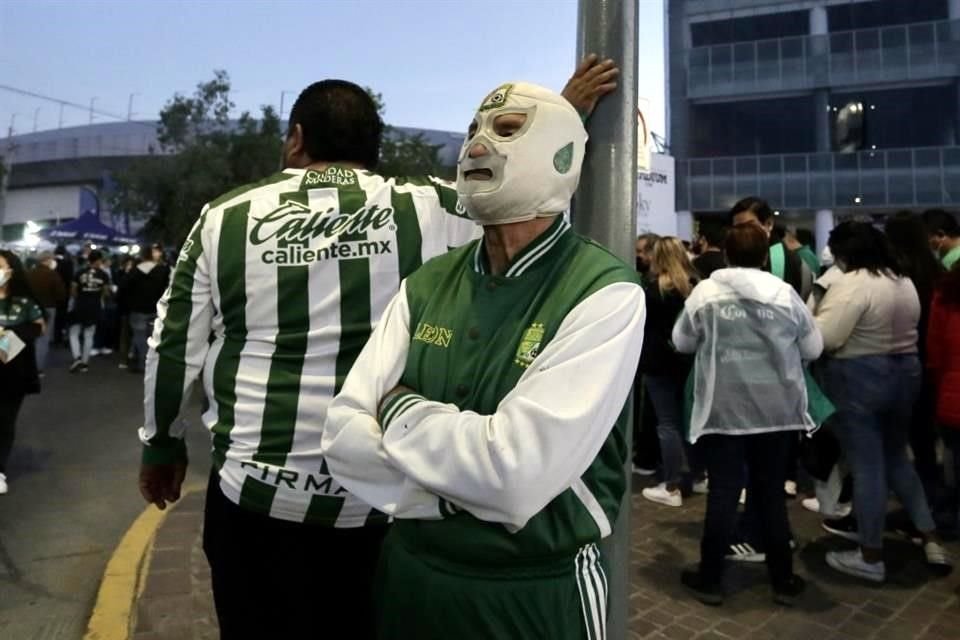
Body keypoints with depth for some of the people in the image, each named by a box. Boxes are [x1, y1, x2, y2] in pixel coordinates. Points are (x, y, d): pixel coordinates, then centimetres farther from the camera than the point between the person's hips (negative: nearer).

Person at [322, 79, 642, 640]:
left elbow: (516, 476, -27)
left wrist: (400, 411, -13)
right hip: (409, 572, 5)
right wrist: (463, 488, -18)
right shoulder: (426, 286, -1)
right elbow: (344, 435, -6)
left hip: (535, 594, -4)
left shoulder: (605, 294, -18)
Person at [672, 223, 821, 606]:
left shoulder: (705, 292, -6)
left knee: (723, 493, 6)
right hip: (777, 410, 2)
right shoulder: (785, 294, -4)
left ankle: (710, 579, 16)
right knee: (771, 493, 14)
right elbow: (813, 348, 5)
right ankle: (782, 580, 25)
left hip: (724, 409, -1)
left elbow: (682, 343, 5)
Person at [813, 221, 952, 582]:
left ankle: (871, 558, 12)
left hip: (859, 378, -8)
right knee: (896, 458, 22)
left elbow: (826, 337, -24)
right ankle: (931, 541, 23)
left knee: (867, 467, 0)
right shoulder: (904, 282, 10)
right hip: (905, 372, 8)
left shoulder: (851, 283, -18)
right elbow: (907, 329, 18)